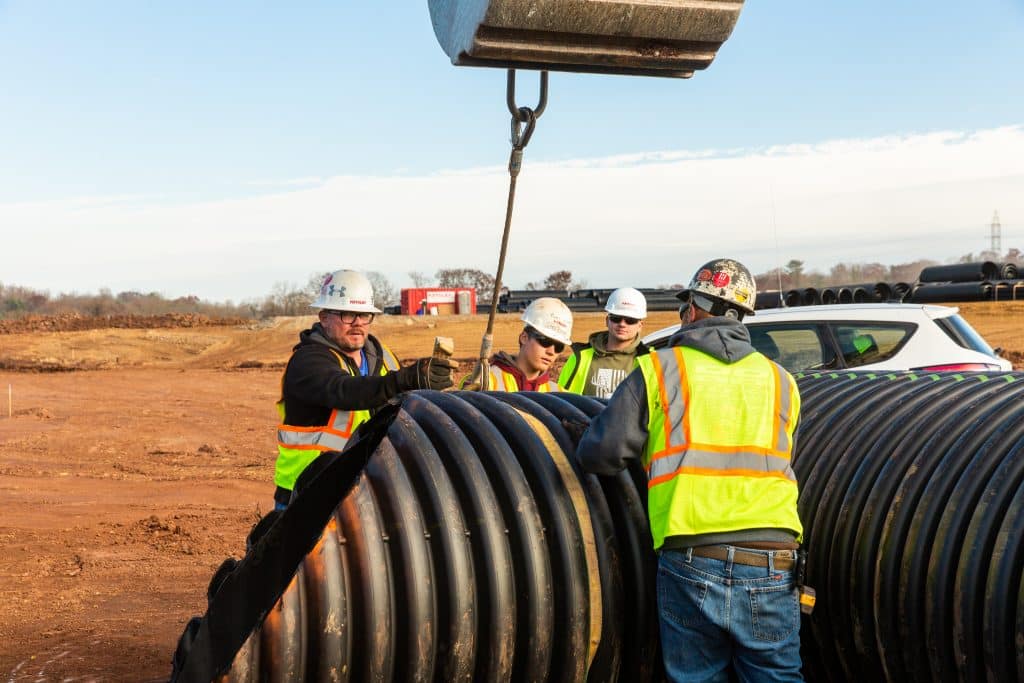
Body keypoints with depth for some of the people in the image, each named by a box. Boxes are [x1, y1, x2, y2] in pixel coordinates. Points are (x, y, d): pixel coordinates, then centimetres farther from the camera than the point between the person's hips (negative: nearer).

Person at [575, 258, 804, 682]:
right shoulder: (780, 381, 13)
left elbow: (600, 454, -1)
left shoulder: (658, 369, 2)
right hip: (771, 568, 2)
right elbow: (774, 458, 16)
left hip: (690, 563, -2)